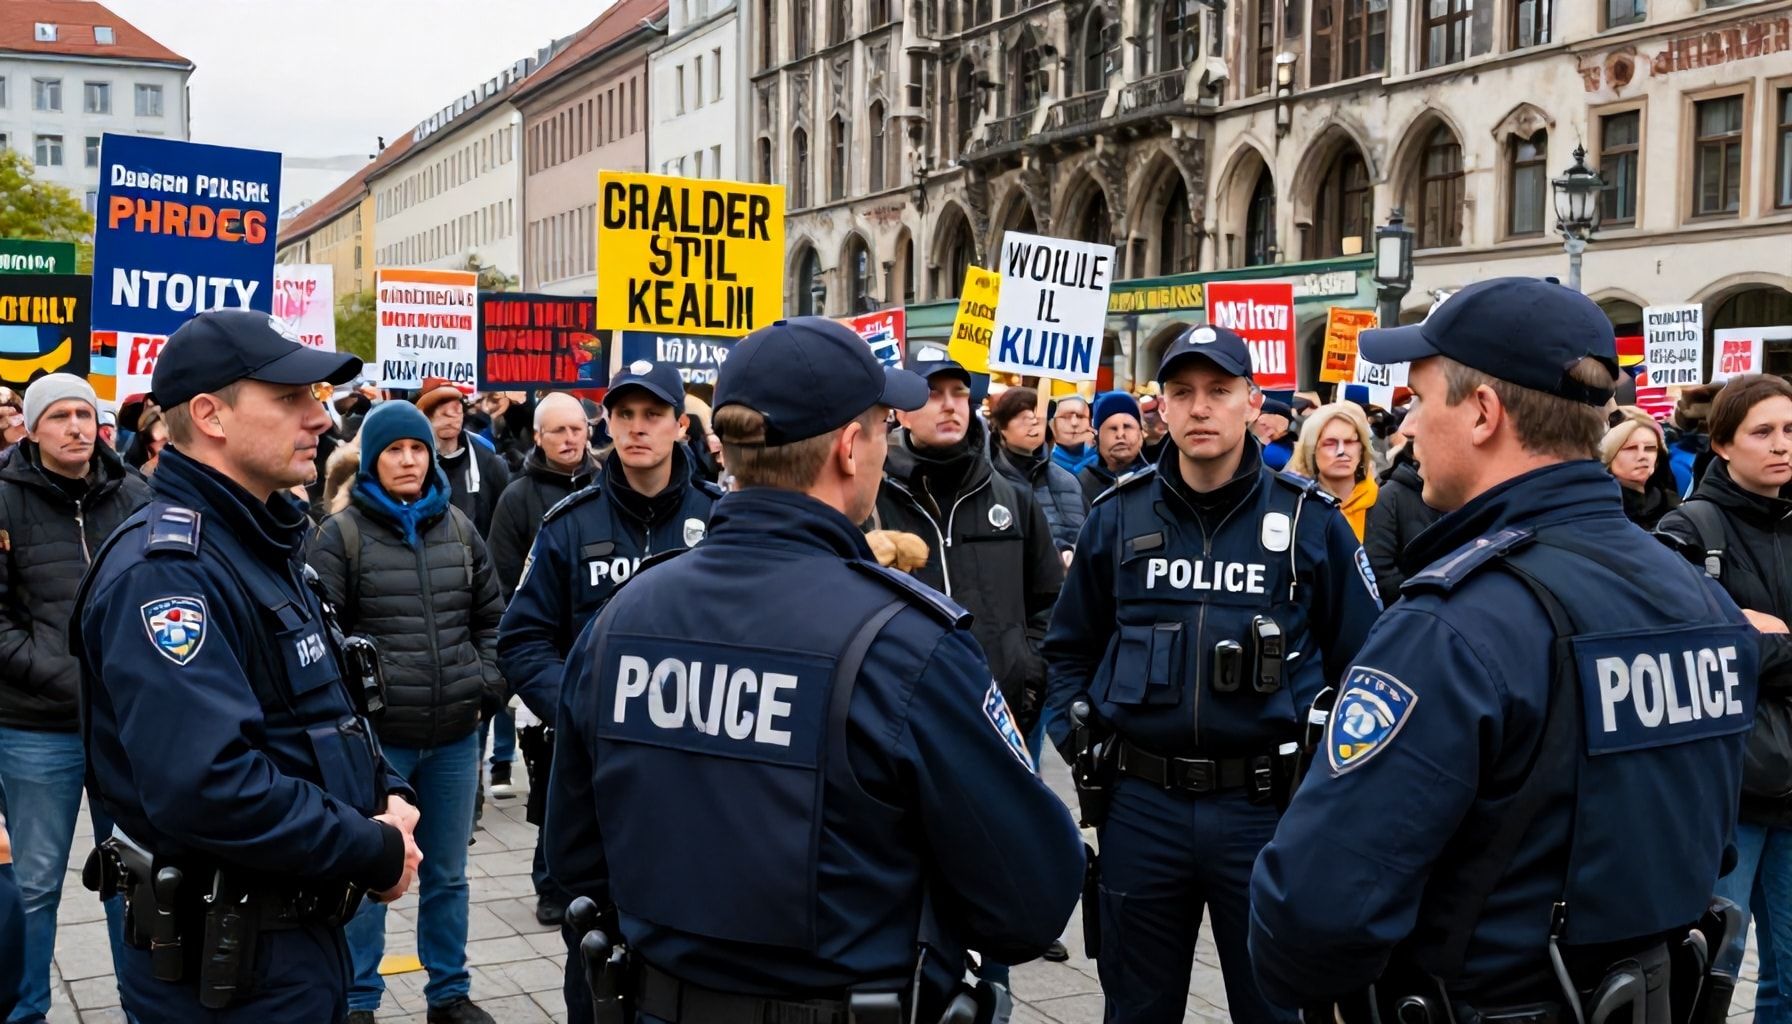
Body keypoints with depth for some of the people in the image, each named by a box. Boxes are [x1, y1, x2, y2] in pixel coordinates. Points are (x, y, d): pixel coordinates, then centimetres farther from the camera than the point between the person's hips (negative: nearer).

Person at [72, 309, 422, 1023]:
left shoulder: (265, 548, 11)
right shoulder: (166, 568, -21)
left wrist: (388, 795, 0)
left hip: (304, 933, 9)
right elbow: (206, 789, -32)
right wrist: (378, 853, -21)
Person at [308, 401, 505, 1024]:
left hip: (455, 735, 4)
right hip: (375, 736, -4)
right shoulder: (341, 534, -5)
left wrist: (488, 681, 4)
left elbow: (491, 616, 15)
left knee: (446, 875, 16)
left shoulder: (458, 528, 8)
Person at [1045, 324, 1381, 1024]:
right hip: (1139, 803, 2)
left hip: (1268, 806, -1)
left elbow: (1361, 659, 4)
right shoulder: (1118, 516, 3)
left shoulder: (1310, 519, -2)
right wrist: (1079, 742, 1)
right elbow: (1071, 647, 13)